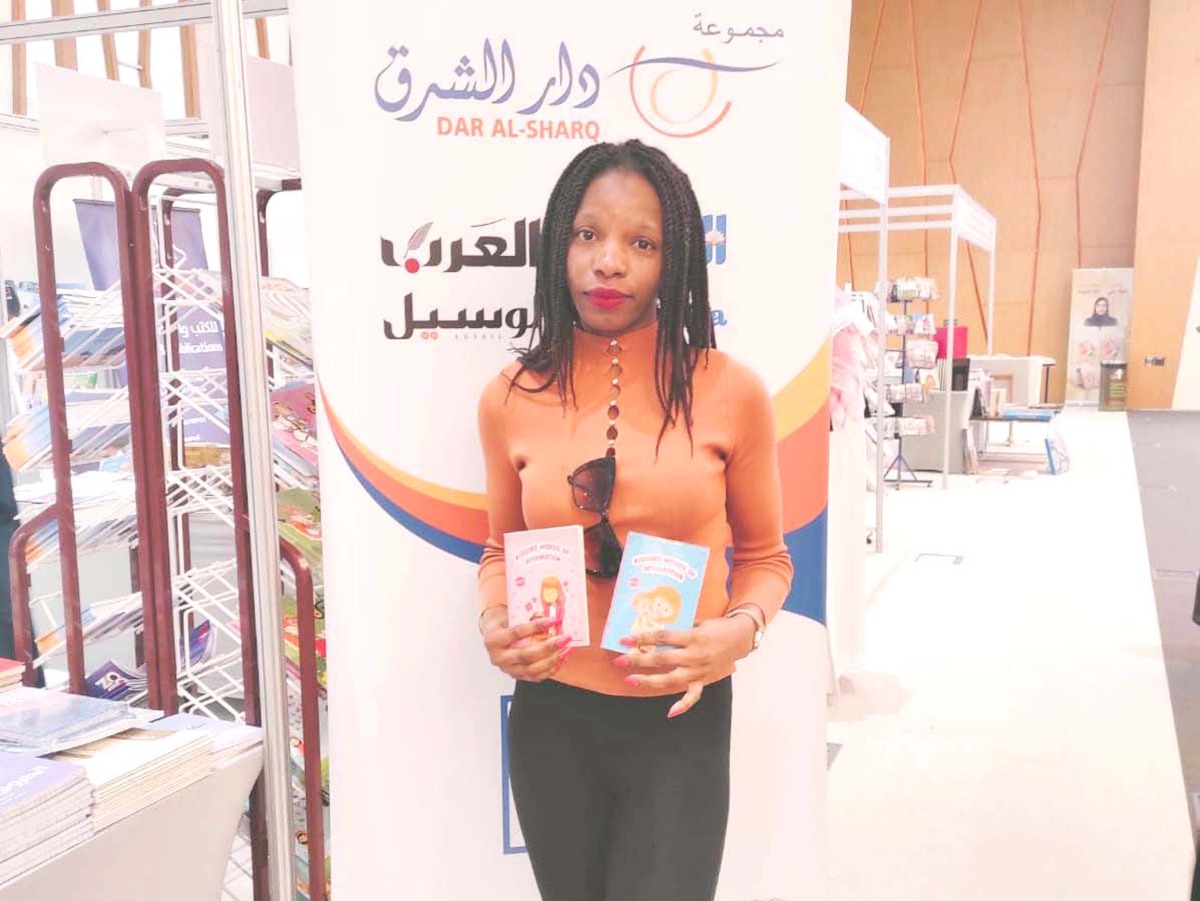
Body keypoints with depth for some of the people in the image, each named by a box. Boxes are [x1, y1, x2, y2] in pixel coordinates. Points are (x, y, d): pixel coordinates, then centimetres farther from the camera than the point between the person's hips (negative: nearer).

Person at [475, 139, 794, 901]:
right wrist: (493, 624, -7)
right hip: (551, 719, 2)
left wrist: (738, 632, -15)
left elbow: (765, 556, 3)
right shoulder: (511, 399, -3)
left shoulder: (731, 392, -8)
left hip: (681, 723, -2)